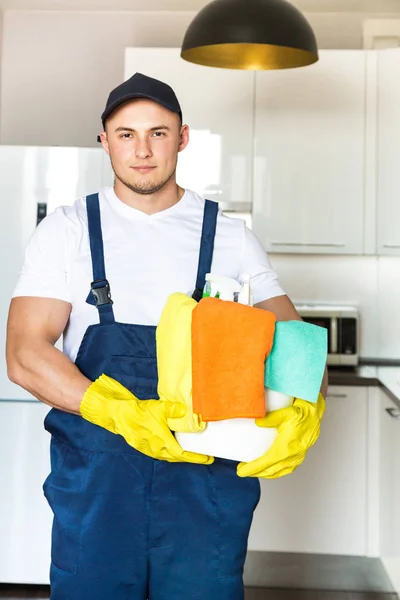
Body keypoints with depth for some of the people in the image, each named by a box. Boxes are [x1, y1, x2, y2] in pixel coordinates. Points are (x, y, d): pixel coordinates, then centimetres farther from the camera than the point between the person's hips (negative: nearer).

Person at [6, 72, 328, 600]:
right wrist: (122, 414, -23)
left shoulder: (230, 237, 6)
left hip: (208, 472, 1)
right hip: (94, 475, 0)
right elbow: (25, 355, -7)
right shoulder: (67, 230, 3)